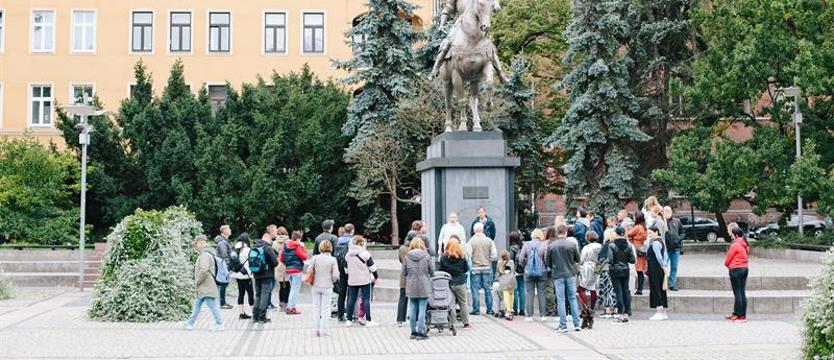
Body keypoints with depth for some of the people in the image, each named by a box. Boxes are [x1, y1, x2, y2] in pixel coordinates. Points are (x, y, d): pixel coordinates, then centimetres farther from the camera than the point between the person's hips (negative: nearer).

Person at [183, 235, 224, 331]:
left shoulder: (205, 255, -18)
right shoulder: (207, 254, 15)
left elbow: (204, 270, -29)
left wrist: (197, 282, -16)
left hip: (206, 287, -11)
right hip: (203, 288, 11)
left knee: (212, 305, -5)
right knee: (197, 304, 17)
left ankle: (219, 324, 0)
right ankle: (190, 323, 26)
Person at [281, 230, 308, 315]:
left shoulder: (285, 246, 8)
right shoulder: (297, 247, -12)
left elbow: (282, 259, 10)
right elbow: (304, 257, -10)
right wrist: (303, 248, -2)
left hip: (288, 270, 7)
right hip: (296, 270, -7)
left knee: (292, 289, 18)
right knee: (295, 289, -2)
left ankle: (289, 306, 19)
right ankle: (291, 308, -4)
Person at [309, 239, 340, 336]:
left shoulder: (315, 258, -6)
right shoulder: (332, 259, -10)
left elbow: (309, 271, -6)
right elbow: (335, 275, -12)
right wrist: (332, 281, 8)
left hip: (316, 286, 2)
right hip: (327, 287, -2)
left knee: (316, 308, 14)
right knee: (325, 308, 8)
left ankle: (316, 329, 16)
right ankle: (322, 329, 8)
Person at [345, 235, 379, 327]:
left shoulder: (348, 254, 6)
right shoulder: (365, 253, -10)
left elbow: (346, 267, 14)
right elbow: (372, 267, -6)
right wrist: (376, 276, 8)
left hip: (352, 281, 4)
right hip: (364, 280, -4)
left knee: (351, 299, 9)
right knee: (366, 299, 0)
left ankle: (349, 320, 11)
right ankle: (368, 321, -2)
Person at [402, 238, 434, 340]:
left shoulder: (407, 257, -2)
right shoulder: (426, 256, -7)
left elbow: (404, 272, 4)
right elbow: (432, 271, -2)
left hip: (411, 287, 2)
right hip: (424, 286, -2)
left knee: (413, 310, 11)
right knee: (422, 309, 1)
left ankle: (413, 332, 17)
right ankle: (420, 332, 1)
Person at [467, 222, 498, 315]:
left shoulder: (471, 241, -8)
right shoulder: (489, 241, -2)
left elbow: (468, 255, -12)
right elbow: (494, 255, -4)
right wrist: (488, 260, 12)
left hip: (475, 268, -2)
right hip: (487, 268, 2)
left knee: (475, 289, 3)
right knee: (488, 289, 9)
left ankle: (476, 310, 4)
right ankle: (489, 310, 13)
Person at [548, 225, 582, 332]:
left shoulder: (551, 247, -7)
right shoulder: (572, 245, -6)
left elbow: (548, 263, 1)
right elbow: (578, 260, 5)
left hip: (557, 275, -1)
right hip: (571, 274, 1)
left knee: (560, 300, 3)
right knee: (573, 298, 11)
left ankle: (563, 325, 2)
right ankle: (576, 324, 11)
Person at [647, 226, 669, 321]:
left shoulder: (655, 243, -16)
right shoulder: (661, 241, 15)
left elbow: (659, 257, -20)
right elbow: (666, 256, 17)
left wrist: (663, 267, -11)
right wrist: (664, 266, 14)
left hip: (655, 271, -10)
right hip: (660, 271, 10)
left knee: (656, 290, -5)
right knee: (661, 291, 12)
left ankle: (659, 312, -3)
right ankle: (663, 313, 16)